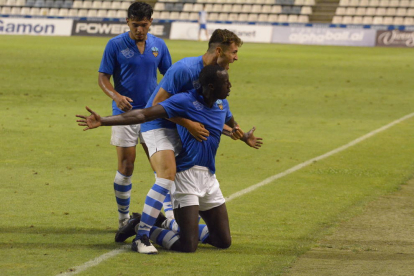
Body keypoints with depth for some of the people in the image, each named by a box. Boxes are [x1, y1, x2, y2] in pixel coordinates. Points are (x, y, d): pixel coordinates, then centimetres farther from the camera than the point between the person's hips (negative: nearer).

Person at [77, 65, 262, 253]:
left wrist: (244, 137, 56)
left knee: (224, 241, 8)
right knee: (188, 246, -13)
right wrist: (103, 121, -26)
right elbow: (145, 114, -18)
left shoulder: (222, 104, 9)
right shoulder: (186, 101, -13)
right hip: (186, 173, -7)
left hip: (209, 177, 7)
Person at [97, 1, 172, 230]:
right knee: (126, 166, -2)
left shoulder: (158, 45, 5)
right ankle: (123, 217, 13)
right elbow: (103, 77, -5)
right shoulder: (115, 45, -5)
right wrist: (116, 96, -23)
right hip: (125, 112, -3)